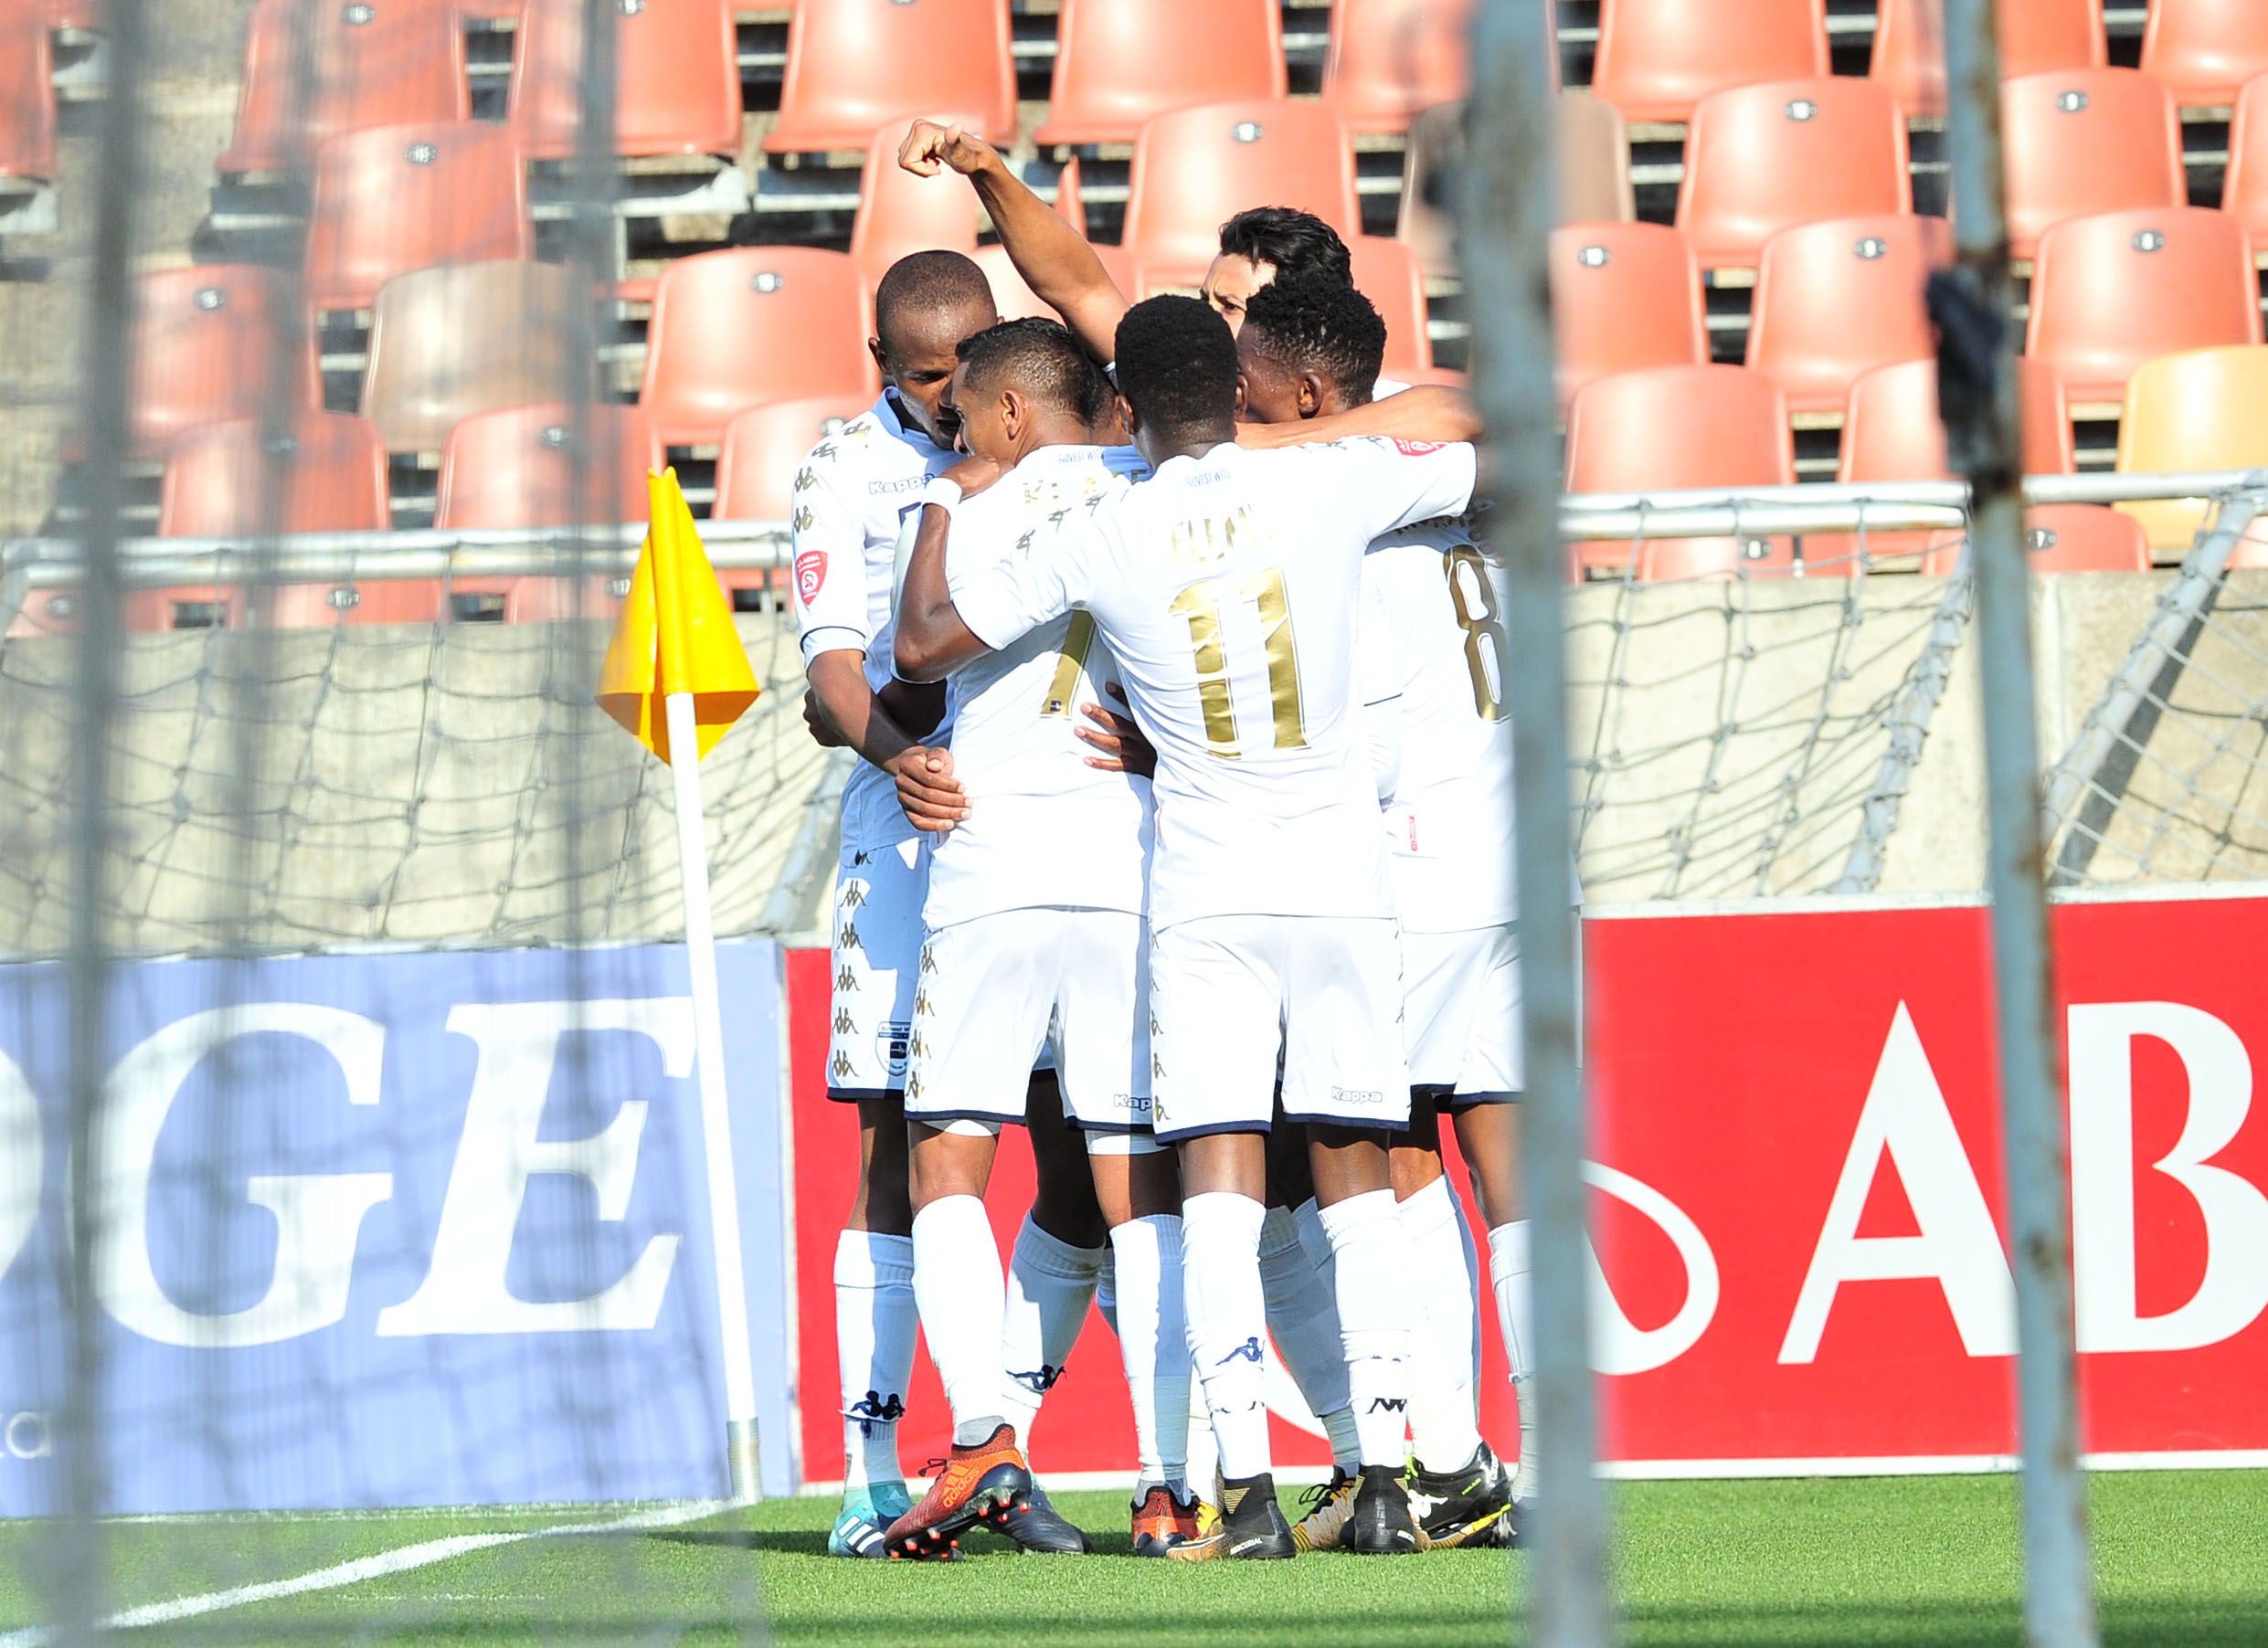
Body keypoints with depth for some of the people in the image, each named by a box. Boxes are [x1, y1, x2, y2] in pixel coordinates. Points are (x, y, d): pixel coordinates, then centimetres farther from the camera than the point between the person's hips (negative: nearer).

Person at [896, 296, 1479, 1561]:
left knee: (1220, 1183, -4)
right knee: (1356, 1173, 9)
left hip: (1206, 888, -1)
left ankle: (1248, 1488, -16)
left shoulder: (1096, 542, -4)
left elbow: (922, 647, 2)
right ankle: (1385, 1478, 3)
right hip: (1345, 875, 1)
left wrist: (944, 504, 17)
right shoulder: (1334, 485, -2)